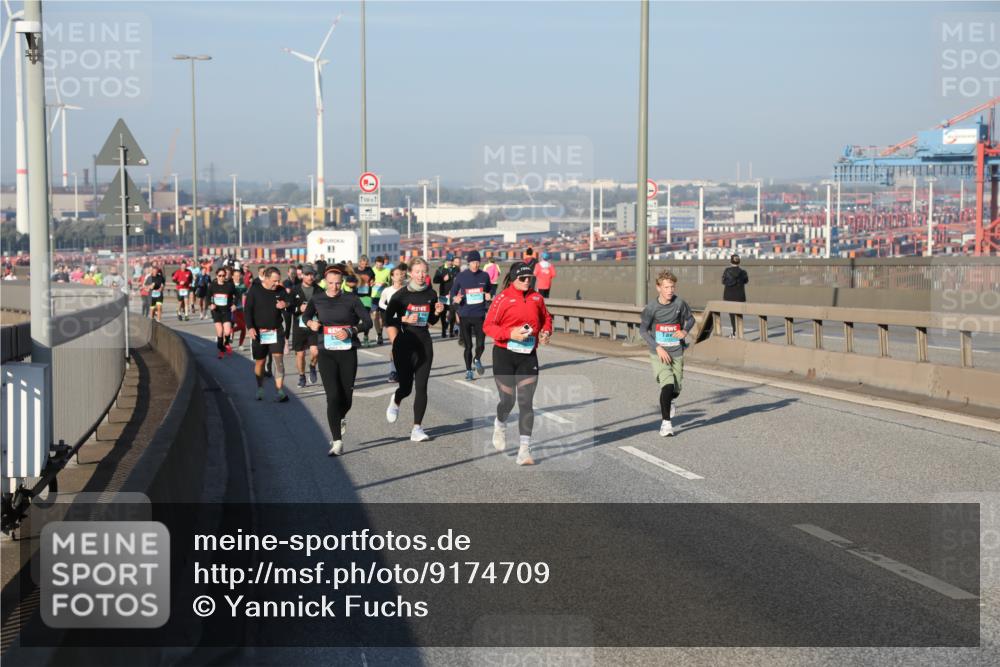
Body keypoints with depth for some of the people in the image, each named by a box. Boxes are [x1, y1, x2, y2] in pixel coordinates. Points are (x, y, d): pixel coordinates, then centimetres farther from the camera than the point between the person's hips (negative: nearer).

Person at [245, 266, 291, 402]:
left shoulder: (281, 290, 1)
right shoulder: (255, 290, -6)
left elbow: (289, 303, 11)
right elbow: (247, 309, -6)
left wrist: (286, 305, -15)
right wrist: (250, 327, -17)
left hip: (276, 331, 1)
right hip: (258, 332, -1)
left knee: (278, 358, -13)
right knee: (259, 361, 9)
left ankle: (280, 391, -16)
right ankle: (260, 389, 28)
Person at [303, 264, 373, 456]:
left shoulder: (351, 299, 0)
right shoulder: (317, 299, 4)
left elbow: (367, 322, 1)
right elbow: (306, 315, 19)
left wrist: (351, 331, -16)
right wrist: (310, 322, -4)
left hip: (348, 353, 0)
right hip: (326, 354, 0)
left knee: (347, 397, 6)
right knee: (333, 396, -11)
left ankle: (341, 419, 43)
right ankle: (337, 442, -7)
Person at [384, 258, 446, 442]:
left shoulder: (431, 295, 6)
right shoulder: (400, 295, -6)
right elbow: (388, 320, -3)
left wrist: (437, 313, -2)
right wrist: (405, 319, -18)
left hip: (424, 344, 3)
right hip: (404, 345, -3)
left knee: (421, 387, -2)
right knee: (406, 387, -1)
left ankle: (417, 428, 2)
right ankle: (395, 401, 37)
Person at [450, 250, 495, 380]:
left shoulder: (484, 276, 2)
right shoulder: (461, 276, -2)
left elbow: (491, 288, 18)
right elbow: (453, 292, 5)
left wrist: (489, 295, -4)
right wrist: (455, 299, -16)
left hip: (479, 315, 1)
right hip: (464, 316, -1)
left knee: (481, 344, -2)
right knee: (468, 346, 3)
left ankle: (477, 359, 32)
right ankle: (468, 370, 20)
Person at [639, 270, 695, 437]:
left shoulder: (680, 303, -6)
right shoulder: (651, 307, -11)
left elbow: (690, 319, 11)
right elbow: (643, 330, -4)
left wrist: (685, 331, -11)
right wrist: (657, 347, -13)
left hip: (676, 352, 3)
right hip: (658, 353, -3)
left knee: (676, 389, 8)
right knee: (667, 384, -19)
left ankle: (667, 402, 46)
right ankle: (666, 422, -10)